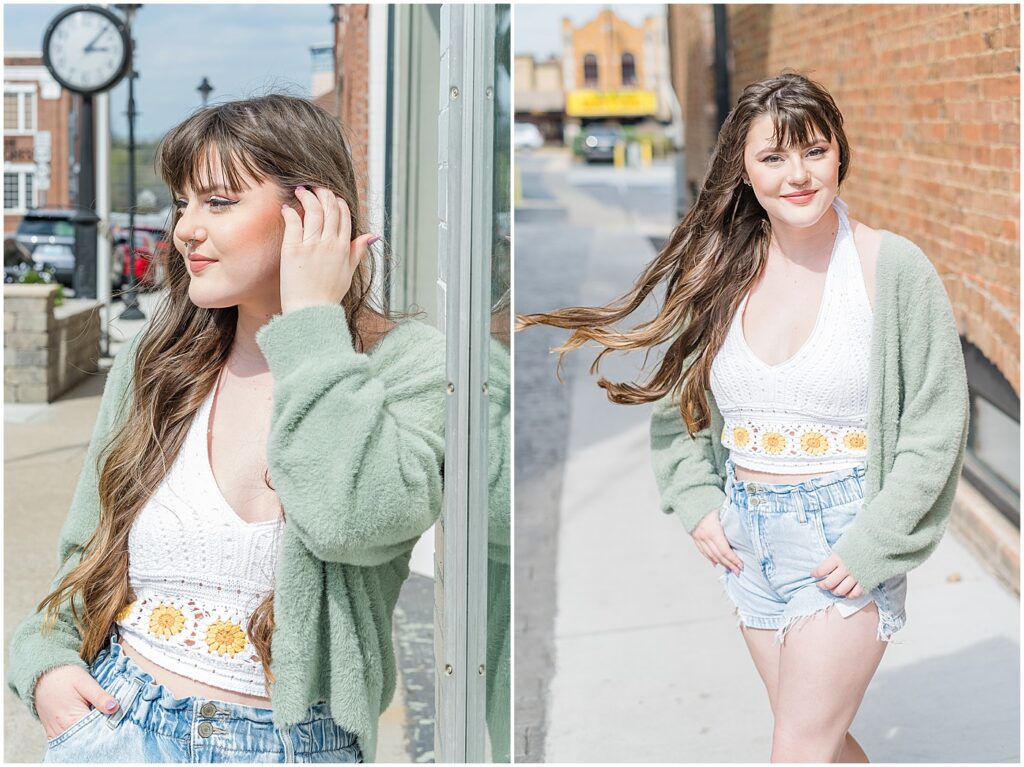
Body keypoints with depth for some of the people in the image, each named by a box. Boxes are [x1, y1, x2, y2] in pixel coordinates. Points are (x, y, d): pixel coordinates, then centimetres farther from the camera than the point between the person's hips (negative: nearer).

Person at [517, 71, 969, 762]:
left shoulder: (894, 268, -10)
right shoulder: (720, 271, 3)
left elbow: (936, 427, -9)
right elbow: (673, 397, 15)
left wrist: (872, 547, -14)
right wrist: (697, 504, 3)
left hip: (846, 539, -5)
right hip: (746, 536, 5)